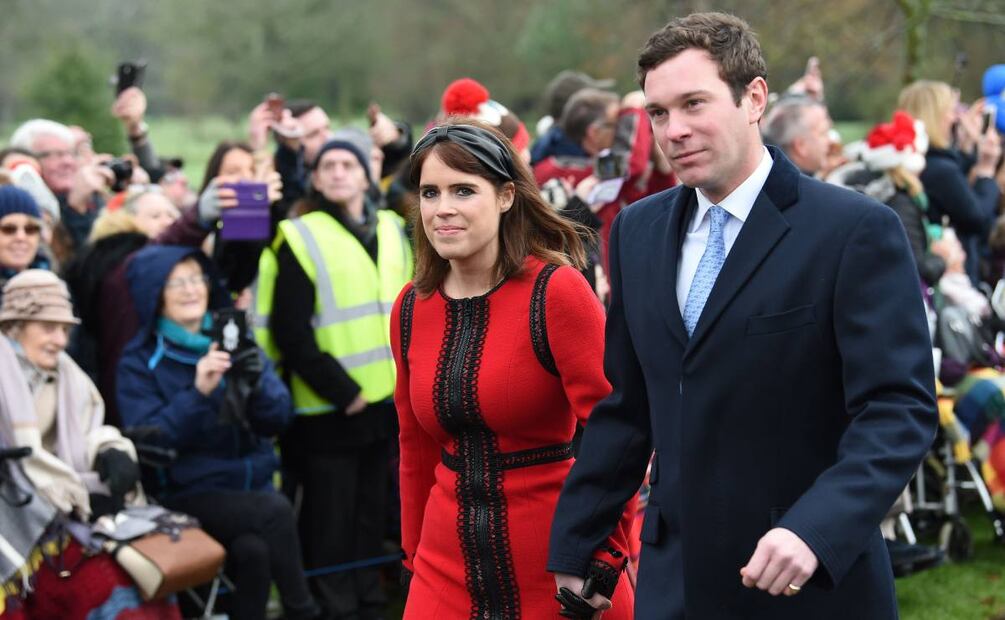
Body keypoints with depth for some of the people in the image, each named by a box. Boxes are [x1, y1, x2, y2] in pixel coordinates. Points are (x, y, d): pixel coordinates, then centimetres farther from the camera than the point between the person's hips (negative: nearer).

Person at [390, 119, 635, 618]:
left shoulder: (557, 291, -12)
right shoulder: (411, 309, 4)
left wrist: (604, 560, -14)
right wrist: (414, 556, 13)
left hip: (558, 575, -4)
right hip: (449, 575, 4)